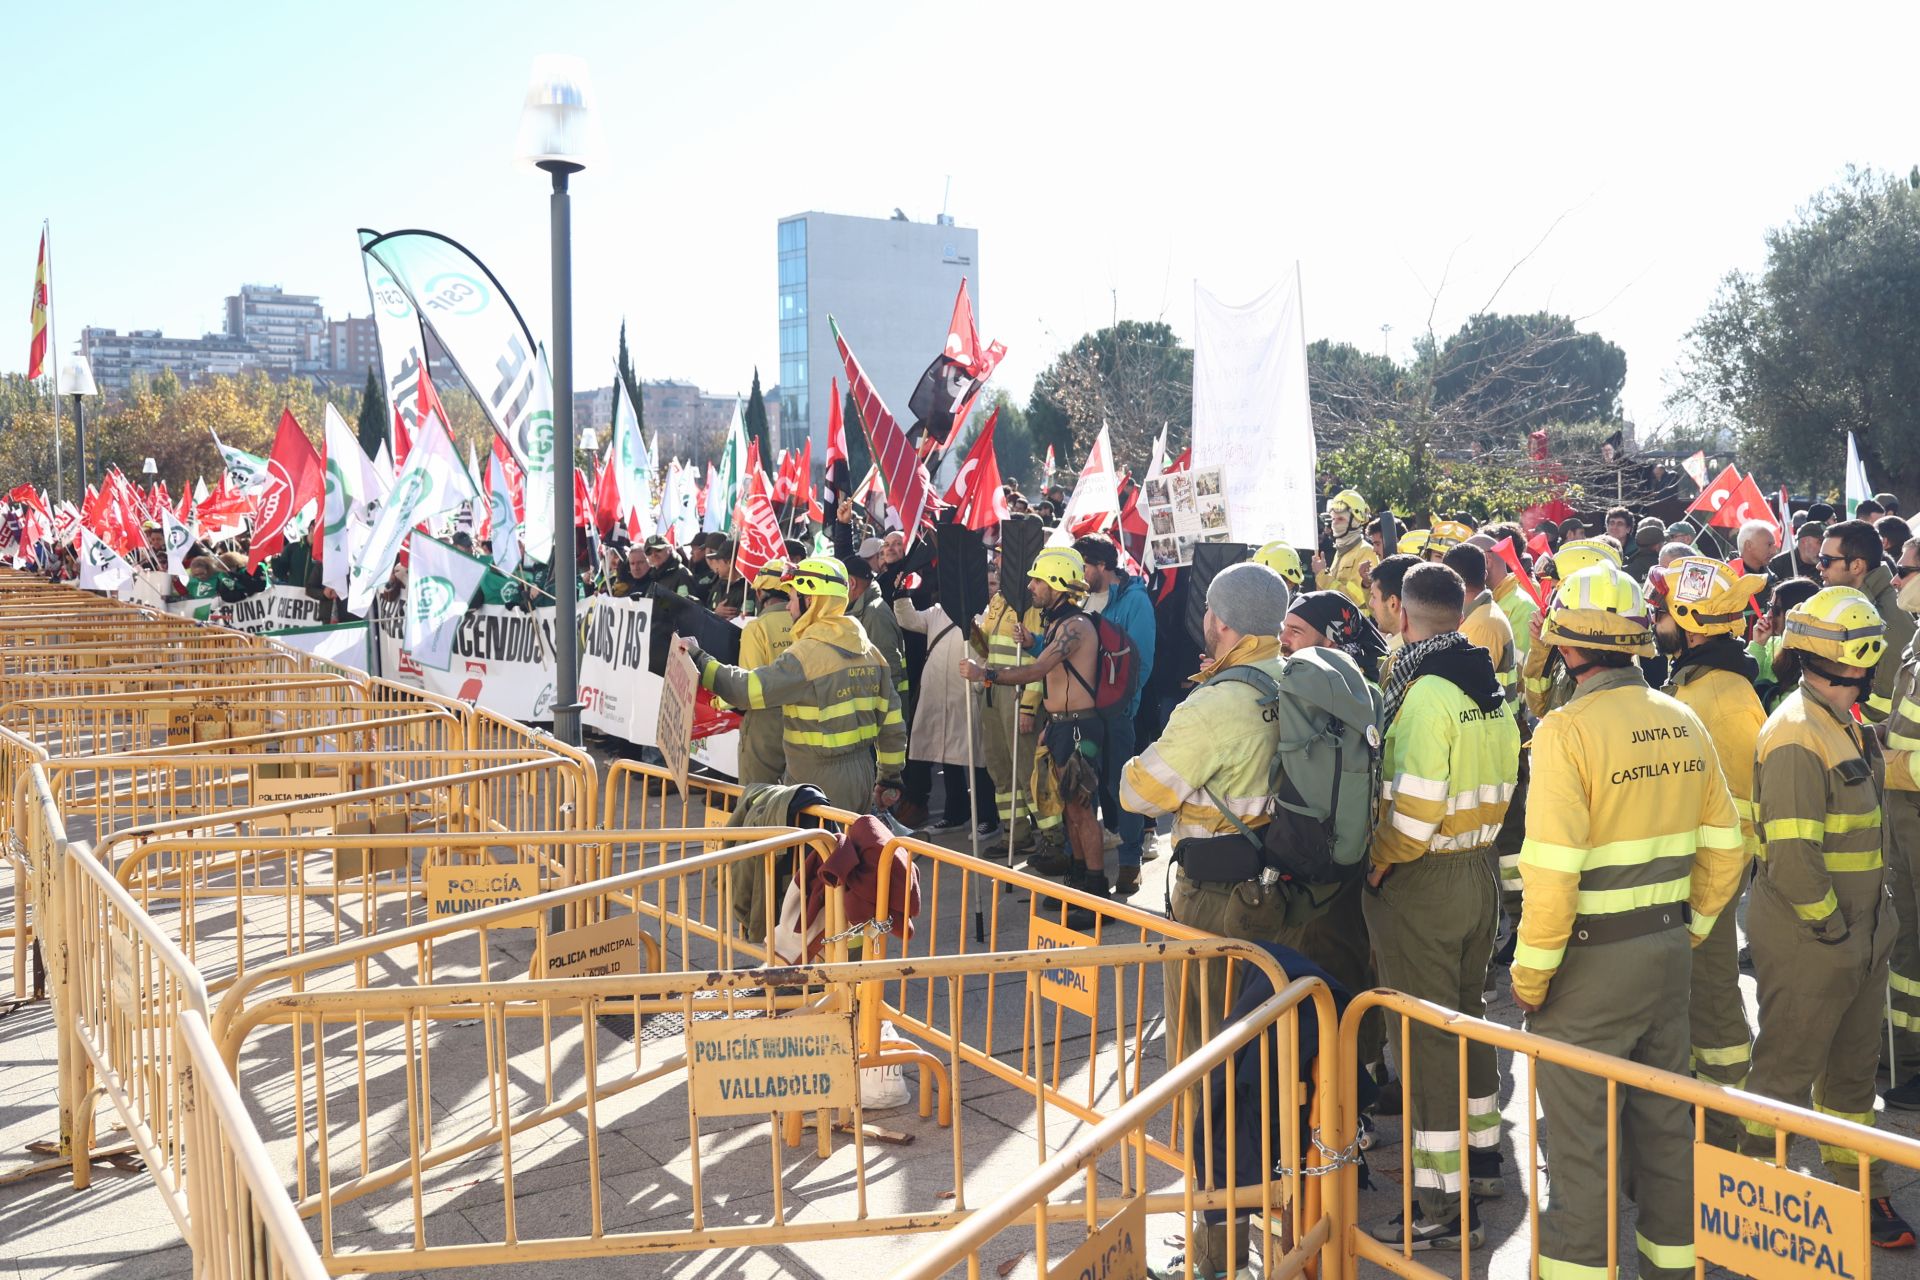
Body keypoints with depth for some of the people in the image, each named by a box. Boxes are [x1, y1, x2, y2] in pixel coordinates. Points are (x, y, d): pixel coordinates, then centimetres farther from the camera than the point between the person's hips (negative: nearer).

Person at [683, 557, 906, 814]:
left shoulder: (808, 653, -16)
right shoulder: (869, 650, 8)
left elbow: (748, 689, -19)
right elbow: (892, 721, 11)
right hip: (862, 780, 8)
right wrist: (890, 778, 20)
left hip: (820, 783, -8)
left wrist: (699, 660, -8)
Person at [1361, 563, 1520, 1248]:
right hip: (1479, 871, 9)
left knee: (1425, 1035, 0)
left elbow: (1416, 807, -24)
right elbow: (1500, 790, 7)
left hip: (1419, 883, -8)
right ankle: (1481, 1151, 37)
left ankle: (1444, 1205, 7)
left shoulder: (1425, 692, -20)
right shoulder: (1492, 690, 6)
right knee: (1468, 1014, 22)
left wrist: (1378, 861, -11)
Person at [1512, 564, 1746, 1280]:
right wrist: (1689, 930, 19)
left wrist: (1530, 975, -11)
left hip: (1590, 958, -7)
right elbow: (1722, 851, 8)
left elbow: (1552, 873, -22)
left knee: (1578, 1133, 6)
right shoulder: (1684, 723, 2)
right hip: (1668, 951, 7)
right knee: (1665, 1113, 20)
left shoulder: (1567, 730, -18)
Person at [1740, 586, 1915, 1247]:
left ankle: (1857, 1192, 35)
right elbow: (1792, 851, -26)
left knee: (1851, 1068, 20)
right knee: (1786, 1068, 4)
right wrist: (1830, 923, -18)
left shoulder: (1844, 725, 12)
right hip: (1808, 942, -9)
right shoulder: (1796, 733, -20)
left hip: (1858, 935, 9)